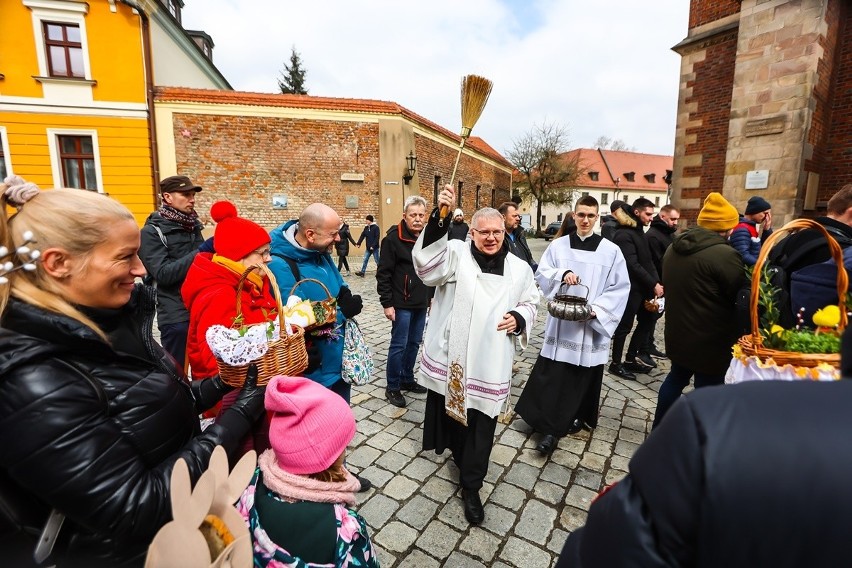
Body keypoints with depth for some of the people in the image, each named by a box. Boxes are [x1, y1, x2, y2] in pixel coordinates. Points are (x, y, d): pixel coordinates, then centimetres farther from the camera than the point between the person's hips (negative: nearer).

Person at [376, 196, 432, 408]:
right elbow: (383, 273, -13)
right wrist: (387, 303, -15)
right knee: (399, 345, 0)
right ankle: (392, 388, 15)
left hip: (421, 303, 7)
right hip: (401, 303, -6)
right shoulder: (393, 238, -12)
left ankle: (407, 380, 31)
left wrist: (431, 295, 16)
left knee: (414, 343, 15)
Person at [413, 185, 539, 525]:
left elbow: (529, 303, 16)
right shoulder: (457, 254, -6)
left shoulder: (519, 268, 3)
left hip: (489, 363, 1)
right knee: (451, 412, 21)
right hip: (451, 356, 0)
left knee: (481, 425, 7)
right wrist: (439, 216, -38)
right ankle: (461, 457, 52)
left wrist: (519, 319, -7)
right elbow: (427, 263, -26)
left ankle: (471, 487, 27)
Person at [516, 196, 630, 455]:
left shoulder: (611, 251, 0)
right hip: (561, 322, 1)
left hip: (592, 325, 0)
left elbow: (620, 288, -1)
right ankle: (552, 428, 8)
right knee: (553, 376, -2)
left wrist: (596, 309, -14)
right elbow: (541, 275, 1)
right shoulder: (558, 246, 3)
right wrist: (561, 274, -19)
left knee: (585, 377, 10)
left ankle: (580, 418, 32)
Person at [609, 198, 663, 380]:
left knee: (647, 319, 15)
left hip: (643, 286, 9)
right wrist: (653, 284, -16)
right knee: (625, 326, 0)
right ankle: (616, 364, 13)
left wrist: (656, 282, 0)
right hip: (630, 288, -9)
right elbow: (633, 265, -20)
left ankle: (630, 359, 27)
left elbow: (648, 260, 13)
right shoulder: (624, 234, -15)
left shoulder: (639, 231, 14)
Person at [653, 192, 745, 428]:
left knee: (676, 378, 23)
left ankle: (658, 430, 36)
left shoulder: (674, 248, 4)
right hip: (710, 340, -8)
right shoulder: (725, 254, -21)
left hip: (677, 333, 8)